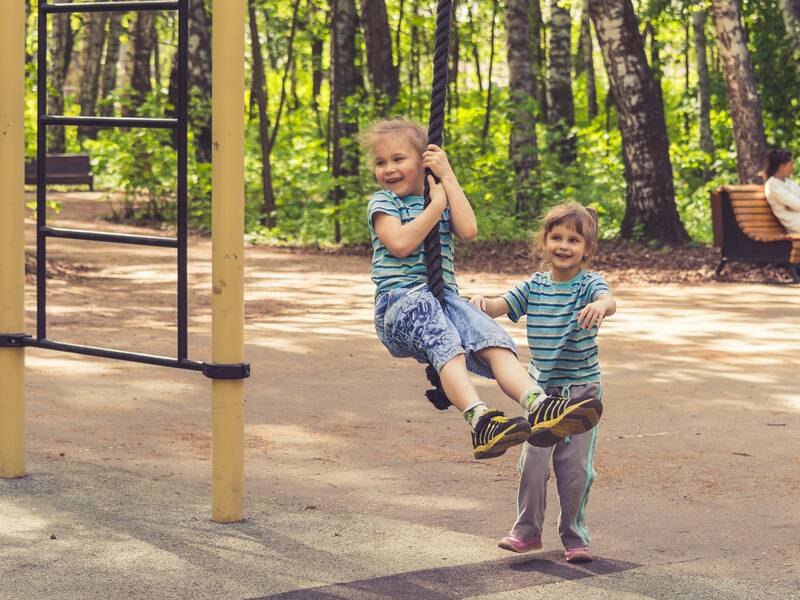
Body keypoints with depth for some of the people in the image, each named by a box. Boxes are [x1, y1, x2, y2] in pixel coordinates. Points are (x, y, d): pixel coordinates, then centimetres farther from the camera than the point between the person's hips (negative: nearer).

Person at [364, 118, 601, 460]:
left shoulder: (441, 196, 22)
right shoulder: (382, 202, 8)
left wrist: (448, 178, 2)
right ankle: (480, 419, -58)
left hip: (444, 296, 5)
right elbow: (400, 243, -13)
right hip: (399, 300, -5)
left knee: (494, 341, -25)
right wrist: (436, 204, -4)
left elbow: (468, 230, 0)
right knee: (445, 342, -37)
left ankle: (539, 405, -47)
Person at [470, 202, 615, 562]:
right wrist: (482, 303, -31)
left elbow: (609, 302, -31)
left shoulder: (589, 285, -10)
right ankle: (527, 531, 11)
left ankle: (574, 536, 15)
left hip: (581, 389, -3)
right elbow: (502, 306, -7)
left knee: (575, 466, 0)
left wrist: (601, 306, -56)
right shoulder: (534, 286, 3)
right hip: (541, 389, 3)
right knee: (533, 461, -2)